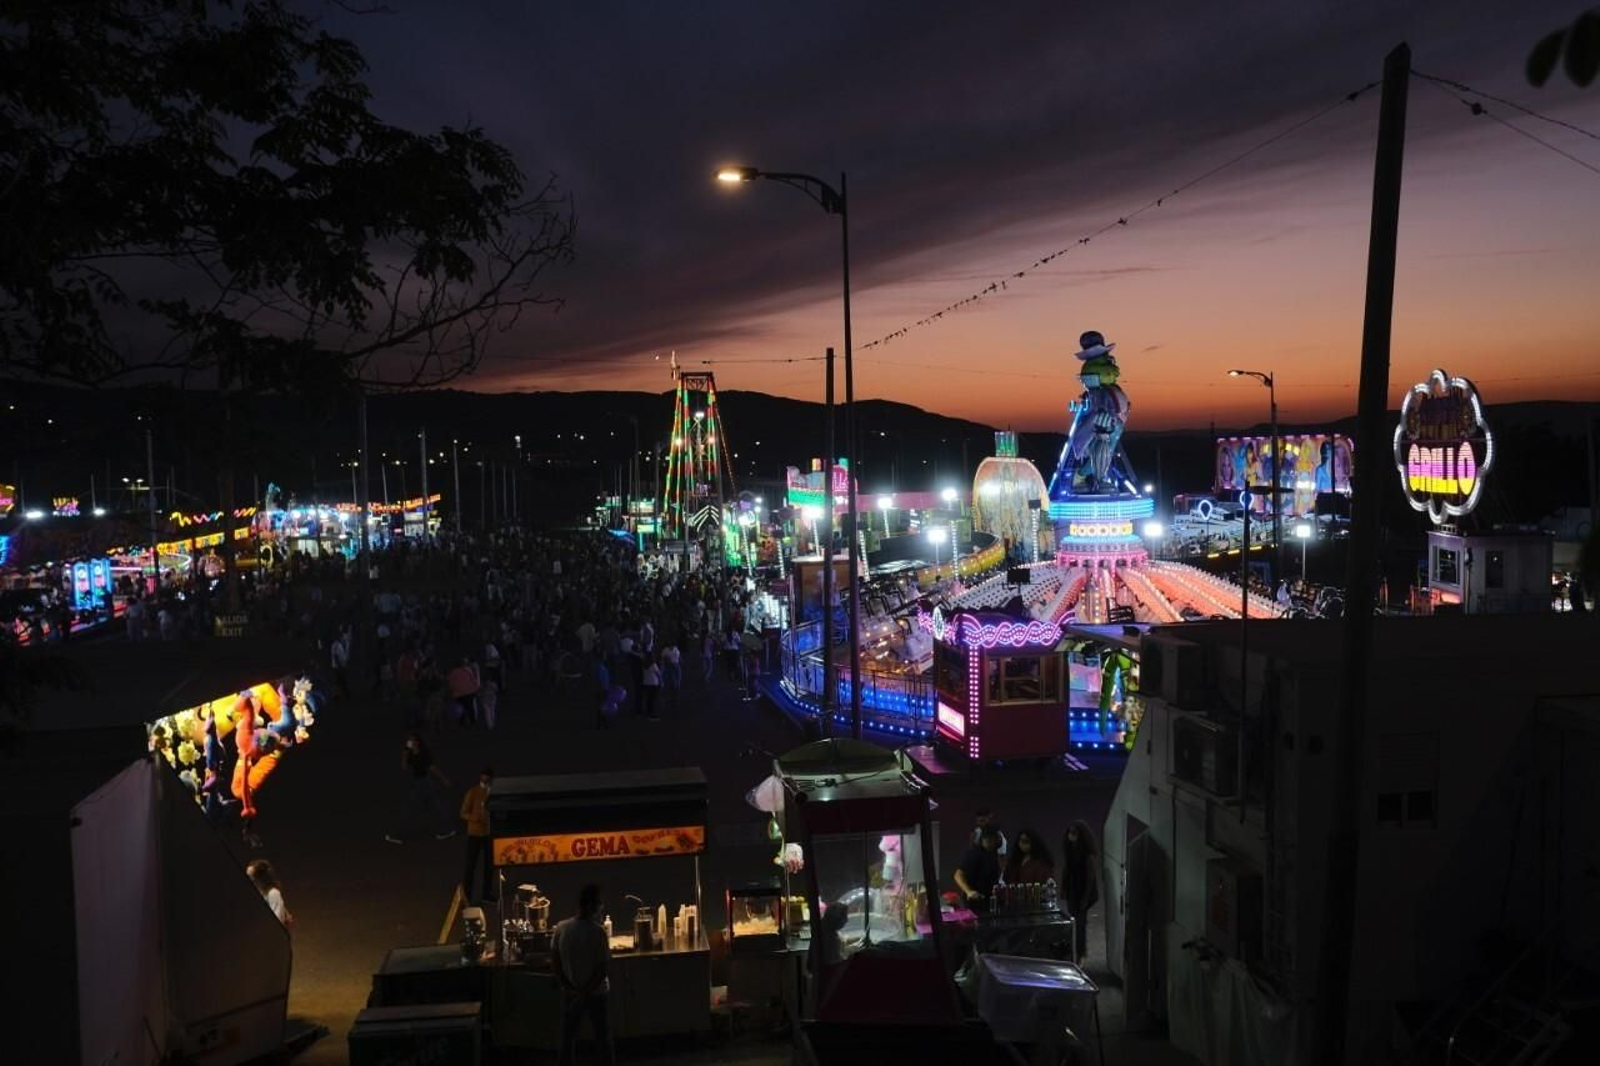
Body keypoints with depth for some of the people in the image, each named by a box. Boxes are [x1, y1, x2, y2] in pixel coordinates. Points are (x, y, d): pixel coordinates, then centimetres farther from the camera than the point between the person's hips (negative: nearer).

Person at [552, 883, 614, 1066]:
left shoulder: (561, 927, -9)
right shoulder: (597, 930, -19)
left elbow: (555, 962, -4)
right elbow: (604, 967, -18)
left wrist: (567, 987, 0)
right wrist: (588, 991, -8)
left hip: (570, 994, 3)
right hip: (597, 993, -3)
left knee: (568, 1037, 16)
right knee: (602, 1037, 12)